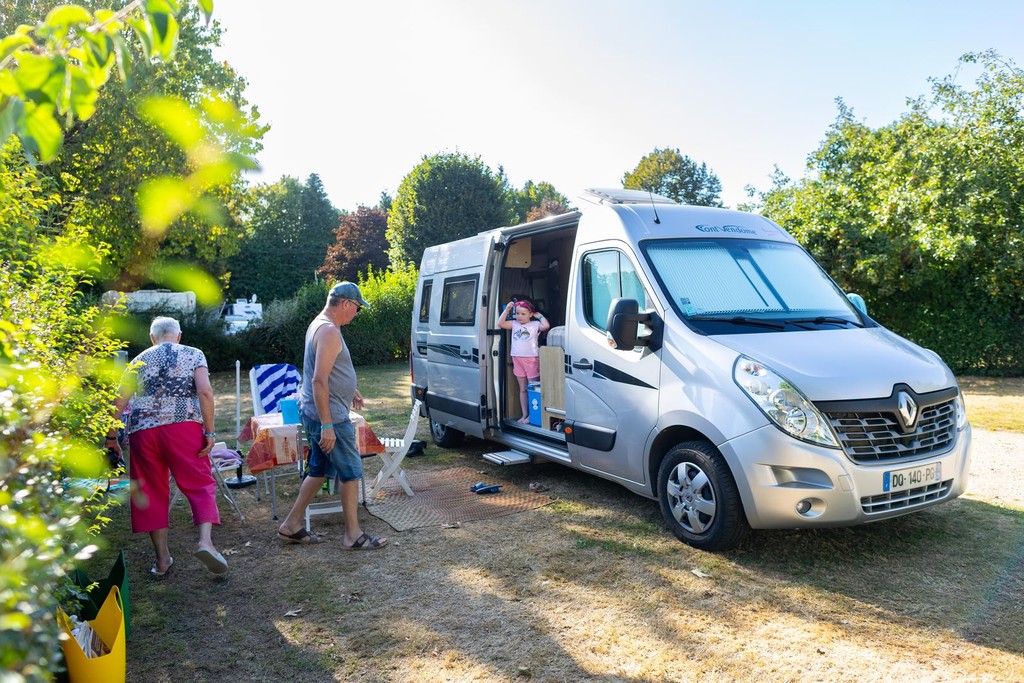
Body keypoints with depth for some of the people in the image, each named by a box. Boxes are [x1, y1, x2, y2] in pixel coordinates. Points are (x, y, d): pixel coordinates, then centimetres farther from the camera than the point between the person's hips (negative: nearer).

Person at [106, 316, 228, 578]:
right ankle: (205, 541, -16)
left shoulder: (138, 361, 18)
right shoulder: (193, 354, 9)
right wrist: (209, 432, -6)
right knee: (200, 484, 4)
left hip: (141, 430, 3)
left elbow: (119, 402, 13)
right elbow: (204, 392, -7)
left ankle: (162, 559, 17)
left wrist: (111, 437, 21)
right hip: (183, 426, -3)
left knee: (153, 492, 12)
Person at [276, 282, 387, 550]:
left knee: (321, 469, 18)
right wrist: (327, 426, -26)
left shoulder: (319, 324, 13)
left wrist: (349, 390, 32)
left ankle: (291, 525, 26)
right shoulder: (329, 332, -21)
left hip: (315, 413, 10)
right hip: (330, 416, -10)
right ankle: (353, 535, 10)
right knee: (351, 472, 0)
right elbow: (319, 382, -26)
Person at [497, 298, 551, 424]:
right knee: (522, 389, 12)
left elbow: (546, 326, -21)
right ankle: (524, 415, 19)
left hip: (531, 359, -5)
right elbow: (500, 324, -1)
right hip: (517, 359, 5)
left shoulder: (535, 324, -3)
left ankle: (532, 415, 7)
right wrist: (507, 310, -4)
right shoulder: (514, 324, 8)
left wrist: (539, 316, -7)